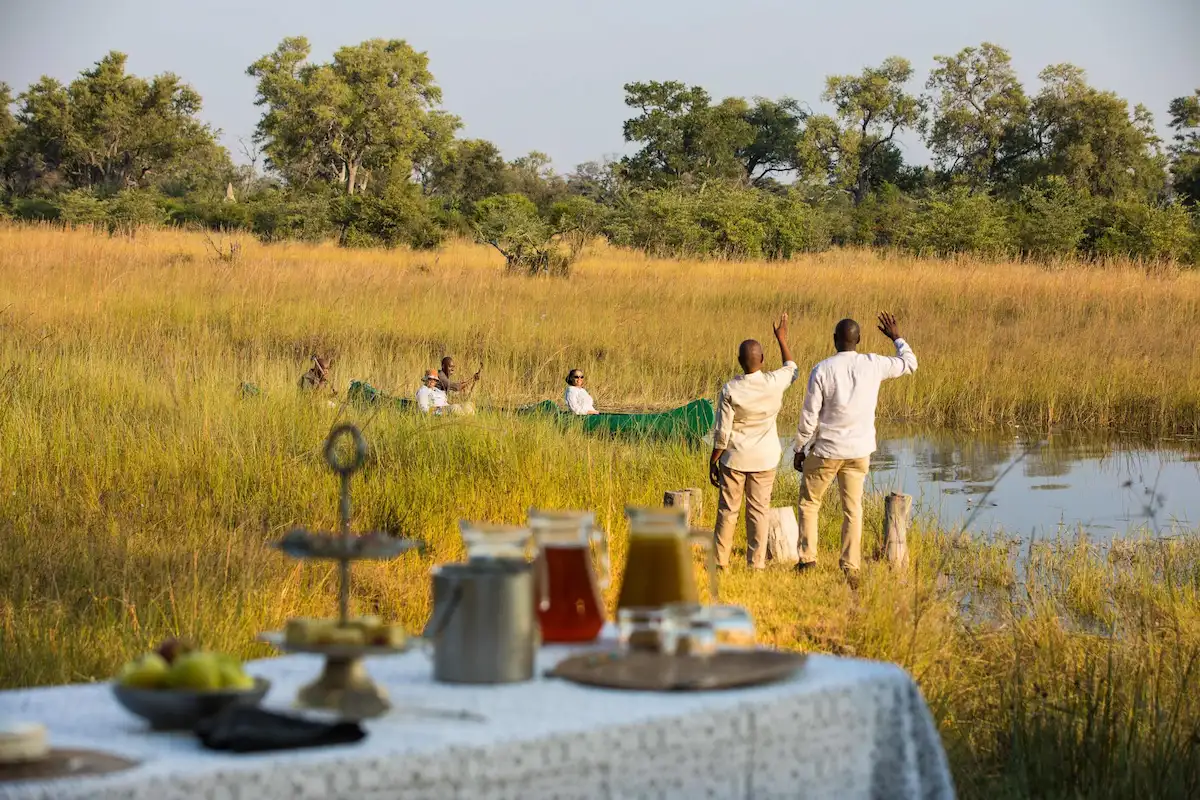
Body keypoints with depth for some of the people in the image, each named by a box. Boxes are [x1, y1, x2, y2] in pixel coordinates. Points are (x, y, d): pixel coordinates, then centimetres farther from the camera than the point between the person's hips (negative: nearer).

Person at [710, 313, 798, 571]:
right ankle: (756, 563, 8)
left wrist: (713, 462, 0)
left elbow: (722, 433, -11)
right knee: (759, 511, 7)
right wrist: (782, 339, 26)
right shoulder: (775, 383, -10)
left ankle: (720, 561, 14)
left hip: (734, 457, -2)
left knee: (727, 510, 8)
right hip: (765, 458, 2)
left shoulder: (730, 390, -15)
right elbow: (792, 370, 16)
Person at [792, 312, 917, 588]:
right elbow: (910, 363, 14)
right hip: (859, 451, 3)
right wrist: (897, 338, 30)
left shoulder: (822, 370, -14)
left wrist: (799, 449, 2)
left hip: (826, 450, -3)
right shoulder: (873, 365, -5)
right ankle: (851, 568, 3)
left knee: (809, 502, 15)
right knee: (853, 509, 8)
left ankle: (807, 558, 12)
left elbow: (809, 417, -10)